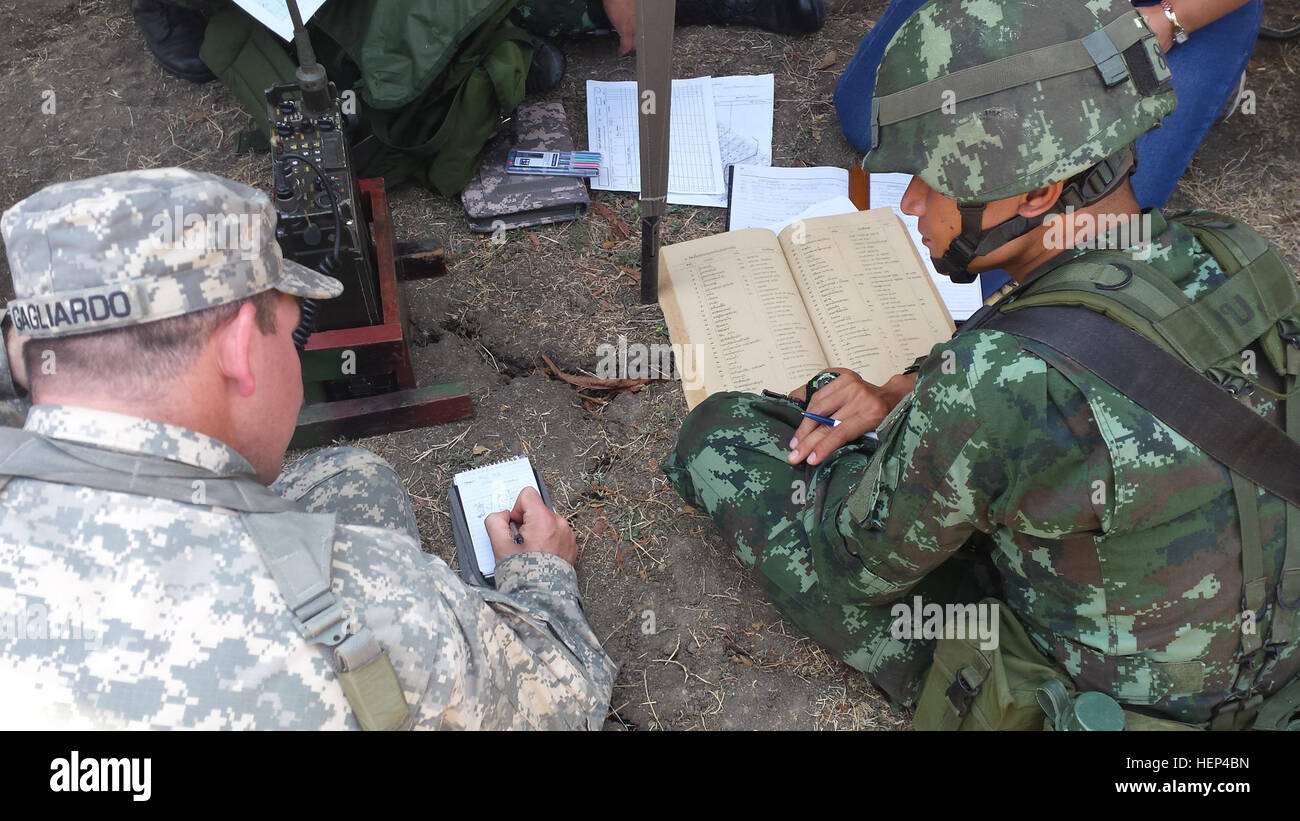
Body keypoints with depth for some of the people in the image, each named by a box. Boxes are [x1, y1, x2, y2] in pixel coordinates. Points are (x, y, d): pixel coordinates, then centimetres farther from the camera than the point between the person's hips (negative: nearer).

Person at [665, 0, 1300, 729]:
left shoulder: (997, 388, -36)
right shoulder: (1241, 258, -14)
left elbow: (851, 564, -18)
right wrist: (907, 394, -3)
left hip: (1059, 694, -6)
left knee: (719, 434, -3)